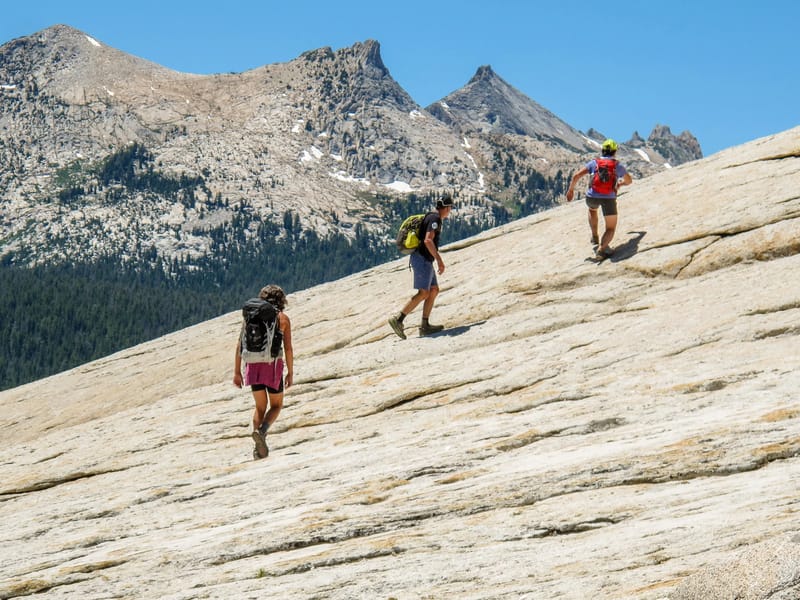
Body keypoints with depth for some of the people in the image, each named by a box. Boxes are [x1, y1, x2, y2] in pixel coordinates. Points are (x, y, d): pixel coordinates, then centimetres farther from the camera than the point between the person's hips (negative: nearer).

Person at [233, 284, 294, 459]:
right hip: (273, 366, -3)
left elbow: (240, 345, 2)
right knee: (276, 405, 15)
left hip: (253, 365, 3)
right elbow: (288, 348, -4)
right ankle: (261, 431, -15)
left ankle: (259, 448, 9)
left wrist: (237, 372, 5)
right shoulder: (283, 318, 0)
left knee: (260, 406, 18)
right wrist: (290, 373, 4)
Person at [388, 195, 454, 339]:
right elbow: (428, 240, -24)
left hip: (424, 259, 10)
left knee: (434, 290, 9)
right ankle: (398, 320, -18)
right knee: (423, 293, -13)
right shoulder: (435, 218, -12)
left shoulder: (432, 217, 19)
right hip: (422, 258, -10)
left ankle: (425, 326, 5)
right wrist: (439, 260, -24)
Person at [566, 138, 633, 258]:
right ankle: (602, 247, -20)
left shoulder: (594, 162, 11)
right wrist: (620, 183, 51)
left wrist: (571, 190, 16)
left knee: (592, 210, 39)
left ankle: (595, 237, 36)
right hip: (609, 198, -2)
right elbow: (629, 181, 30)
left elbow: (576, 176, 2)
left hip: (592, 197, 2)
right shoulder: (618, 165, 13)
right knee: (611, 229, 7)